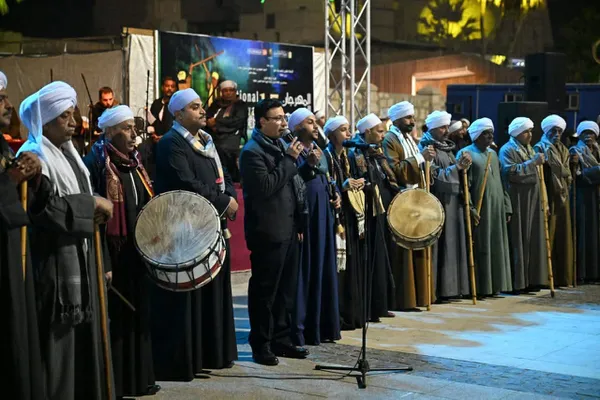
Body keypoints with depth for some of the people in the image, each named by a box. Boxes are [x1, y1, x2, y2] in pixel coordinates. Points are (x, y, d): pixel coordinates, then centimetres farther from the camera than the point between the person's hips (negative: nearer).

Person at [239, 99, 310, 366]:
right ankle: (261, 344, 7)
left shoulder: (282, 146, 16)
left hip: (289, 230, 8)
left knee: (287, 288, 12)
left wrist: (300, 222, 16)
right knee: (265, 290, -1)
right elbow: (265, 187, -22)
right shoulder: (253, 151, -11)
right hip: (268, 232, -8)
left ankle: (281, 339, 22)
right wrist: (288, 160, -17)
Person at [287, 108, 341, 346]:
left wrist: (335, 195, 6)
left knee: (323, 269, 10)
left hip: (323, 215, 8)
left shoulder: (318, 150, 15)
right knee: (304, 270, -5)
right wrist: (309, 165, -30)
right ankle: (301, 330, 0)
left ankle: (322, 325, 16)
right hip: (303, 215, -8)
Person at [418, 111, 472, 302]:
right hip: (437, 203, -8)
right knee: (439, 245, -6)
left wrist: (463, 166, -1)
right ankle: (436, 289, -3)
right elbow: (434, 175, -16)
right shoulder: (426, 148, -6)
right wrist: (457, 167, -20)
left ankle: (450, 287, 14)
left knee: (453, 244, 9)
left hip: (453, 202, 8)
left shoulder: (447, 148, 17)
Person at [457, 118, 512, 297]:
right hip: (479, 209, -7)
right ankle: (478, 288, 1)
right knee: (479, 248, -4)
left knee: (495, 247, 8)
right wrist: (470, 209, -20)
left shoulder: (493, 154, 16)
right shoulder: (466, 154, -6)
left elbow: (499, 183, 17)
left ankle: (493, 286, 16)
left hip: (496, 209, 7)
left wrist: (506, 207, 12)